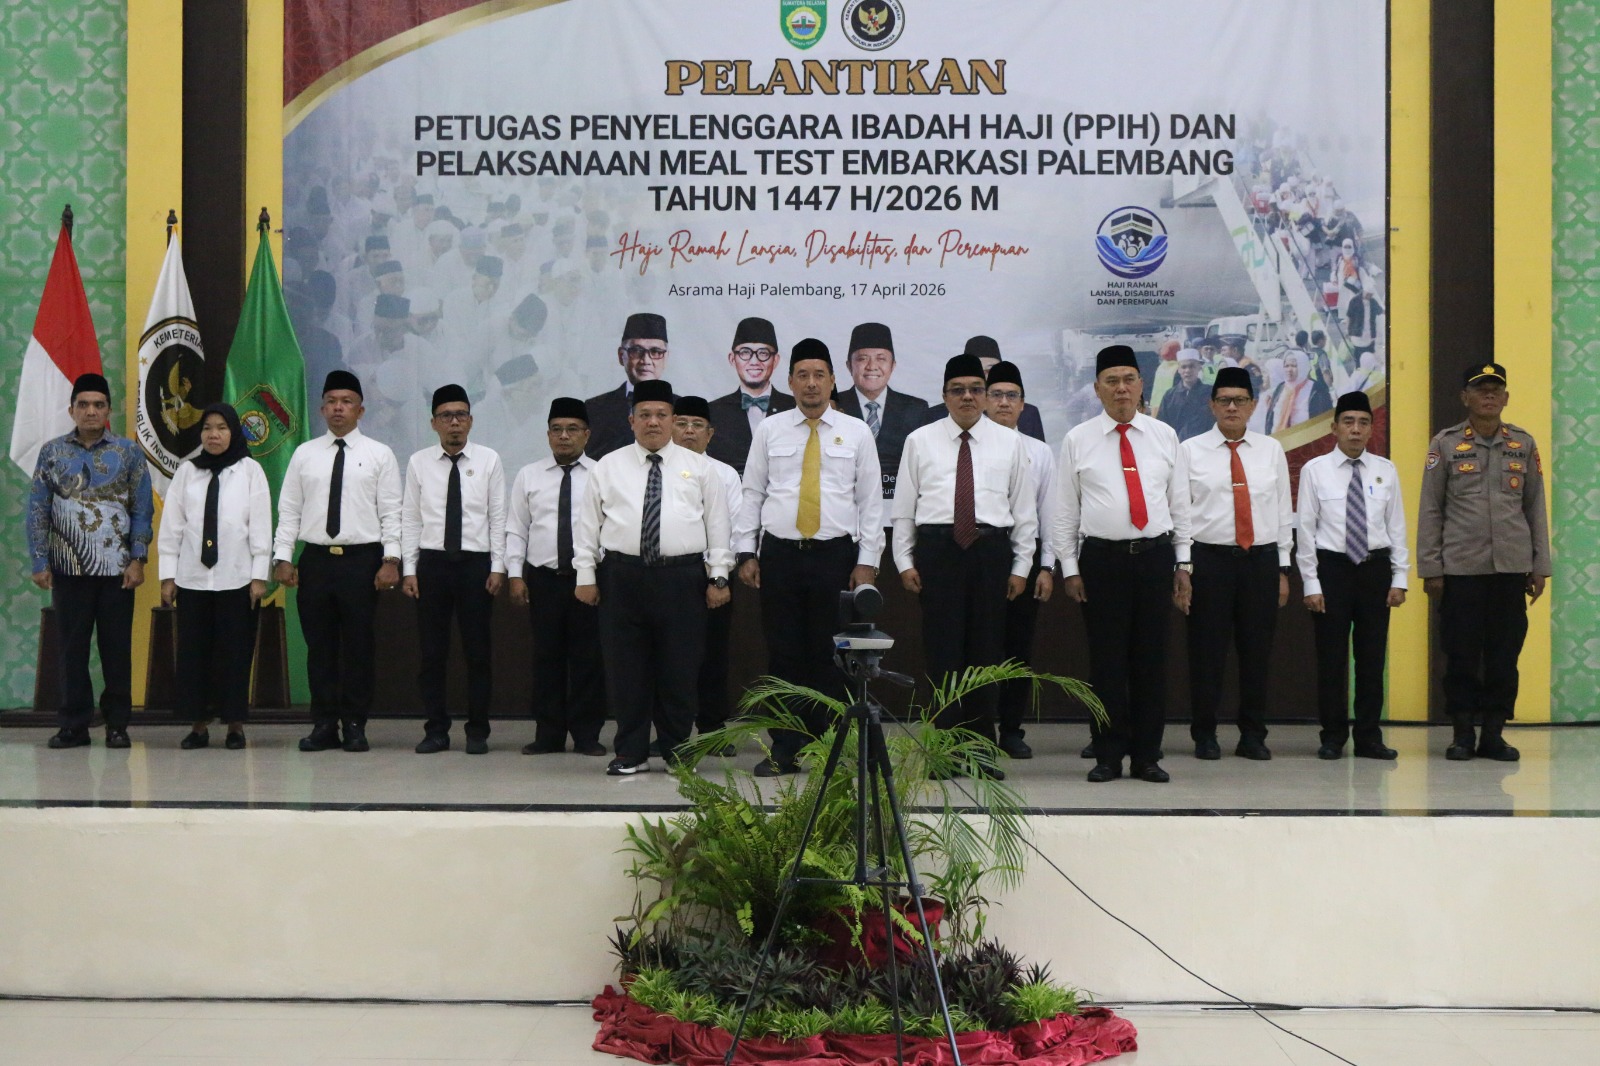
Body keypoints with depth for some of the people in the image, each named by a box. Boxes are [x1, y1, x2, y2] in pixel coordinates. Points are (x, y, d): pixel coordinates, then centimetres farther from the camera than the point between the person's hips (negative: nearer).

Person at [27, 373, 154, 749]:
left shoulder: (128, 453, 3)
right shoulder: (52, 452, 5)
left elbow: (142, 510, 2)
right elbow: (37, 510, 5)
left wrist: (137, 560, -6)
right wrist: (39, 562, -2)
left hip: (117, 568, -1)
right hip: (68, 569, 1)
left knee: (117, 647, 3)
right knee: (72, 647, 5)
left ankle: (117, 724, 12)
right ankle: (73, 725, 13)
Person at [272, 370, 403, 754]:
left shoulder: (379, 455, 4)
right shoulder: (304, 455, 11)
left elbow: (391, 513, -1)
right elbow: (288, 510, 9)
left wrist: (391, 560, -10)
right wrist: (282, 557, 0)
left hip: (362, 560, -2)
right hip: (315, 560, 2)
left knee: (358, 646, 1)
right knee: (319, 646, 5)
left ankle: (355, 726, 9)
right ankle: (324, 725, 12)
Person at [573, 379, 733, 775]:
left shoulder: (699, 468, 9)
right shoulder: (608, 467, 10)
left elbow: (717, 524, 7)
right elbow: (588, 523, 10)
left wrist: (719, 578, 1)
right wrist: (585, 575, 4)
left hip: (682, 578, 0)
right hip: (623, 576, 1)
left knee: (680, 670, 2)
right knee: (626, 669, 3)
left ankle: (678, 750, 15)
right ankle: (631, 753, 13)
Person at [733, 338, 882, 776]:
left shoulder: (856, 433, 6)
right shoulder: (769, 430, 9)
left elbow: (871, 501, 5)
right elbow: (752, 494, 9)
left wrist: (867, 562, -2)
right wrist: (746, 553, 1)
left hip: (835, 555, -1)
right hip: (779, 554, 1)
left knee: (829, 657, 1)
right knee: (783, 656, 2)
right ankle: (784, 751, 8)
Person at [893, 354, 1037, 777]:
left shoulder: (1009, 442, 11)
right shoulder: (920, 441, 9)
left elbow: (1024, 508, 10)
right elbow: (903, 505, 9)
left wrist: (1021, 566, 5)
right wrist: (904, 561, 2)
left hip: (991, 549, 1)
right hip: (937, 547, -1)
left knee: (986, 650, 3)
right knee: (942, 650, -2)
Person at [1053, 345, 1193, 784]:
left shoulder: (1165, 437, 10)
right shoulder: (1077, 441, 4)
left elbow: (1180, 505, 11)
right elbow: (1065, 510, 5)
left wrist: (1183, 564, 6)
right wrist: (1070, 567, -1)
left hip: (1156, 555, 2)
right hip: (1102, 558, -1)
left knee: (1151, 658, 4)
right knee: (1106, 659, 1)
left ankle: (1147, 756, 12)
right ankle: (1108, 756, 9)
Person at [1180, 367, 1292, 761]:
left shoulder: (1271, 451, 10)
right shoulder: (1190, 451, 3)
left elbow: (1283, 512, 10)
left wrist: (1283, 569, 6)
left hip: (1261, 560, 2)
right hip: (1209, 559, -2)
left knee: (1257, 651, 6)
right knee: (1207, 652, 1)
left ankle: (1253, 736, 17)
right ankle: (1204, 736, 13)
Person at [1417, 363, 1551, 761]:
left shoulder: (1524, 443, 8)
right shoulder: (1445, 444, 2)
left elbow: (1535, 508, 10)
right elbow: (1430, 511, 2)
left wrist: (1540, 566, 7)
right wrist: (1430, 569, -3)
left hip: (1512, 567, 2)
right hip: (1460, 568, -2)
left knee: (1505, 653, 3)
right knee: (1461, 653, 1)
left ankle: (1494, 734, 12)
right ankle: (1463, 735, 11)